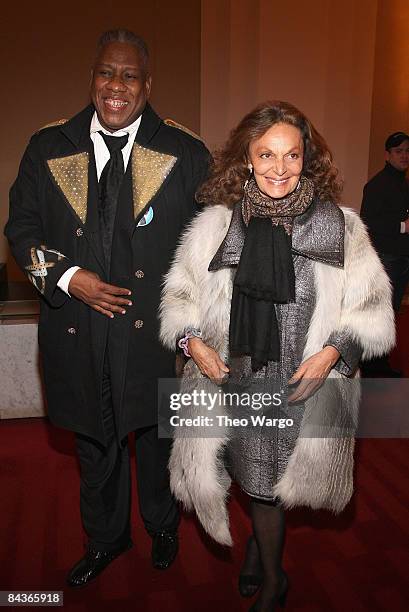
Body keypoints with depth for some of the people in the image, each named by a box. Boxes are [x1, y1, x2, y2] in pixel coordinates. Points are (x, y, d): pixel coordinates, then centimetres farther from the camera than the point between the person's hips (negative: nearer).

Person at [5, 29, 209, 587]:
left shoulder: (187, 154, -4)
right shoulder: (48, 149, 2)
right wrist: (67, 277, -12)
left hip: (155, 332, -1)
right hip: (78, 334, 2)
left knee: (157, 439, 19)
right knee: (94, 446, 20)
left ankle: (162, 527, 49)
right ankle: (105, 538, 48)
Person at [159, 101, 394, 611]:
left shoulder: (339, 226, -5)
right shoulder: (216, 224, -3)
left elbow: (371, 305, -1)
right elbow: (180, 292, 7)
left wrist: (334, 351, -15)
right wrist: (192, 341, -9)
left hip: (307, 386, -1)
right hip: (238, 383, 1)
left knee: (279, 484, 13)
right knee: (259, 483, 17)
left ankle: (260, 537, 50)